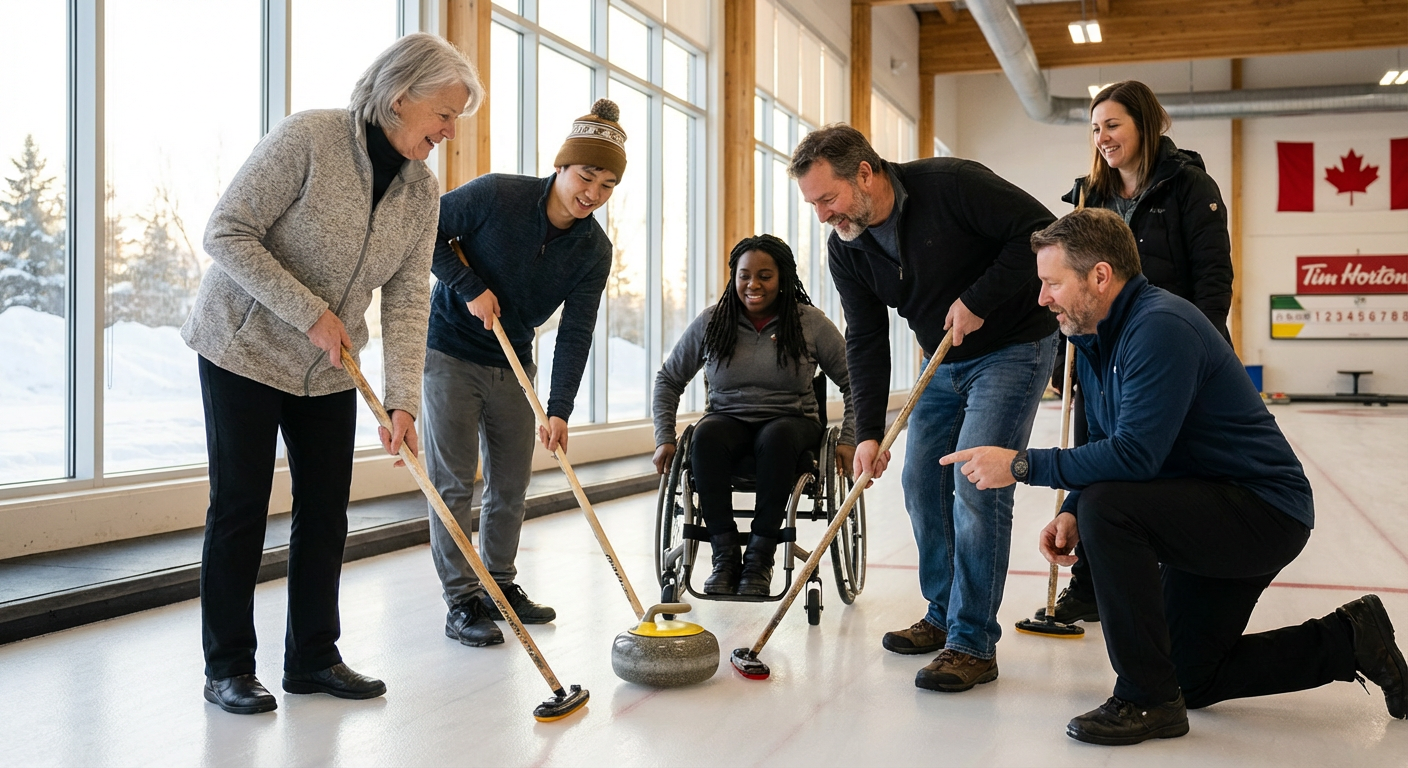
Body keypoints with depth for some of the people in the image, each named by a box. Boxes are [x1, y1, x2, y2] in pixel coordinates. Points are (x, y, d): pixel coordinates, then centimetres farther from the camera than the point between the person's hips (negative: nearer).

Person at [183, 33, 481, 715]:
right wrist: (311, 315, -25)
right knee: (240, 507, 0)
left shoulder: (422, 191, -3)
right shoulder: (308, 138, -20)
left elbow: (406, 299, -8)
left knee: (326, 510, 6)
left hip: (328, 366, 6)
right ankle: (228, 667, 12)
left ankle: (312, 658, 19)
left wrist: (403, 401, -18)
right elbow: (227, 234, -21)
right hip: (245, 347, -5)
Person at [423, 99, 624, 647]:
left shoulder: (593, 251, -8)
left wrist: (559, 410, -18)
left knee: (511, 483, 9)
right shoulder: (496, 196, -19)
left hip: (512, 365, 5)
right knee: (453, 479, -5)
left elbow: (575, 332, -11)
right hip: (450, 352, -5)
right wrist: (469, 287, -20)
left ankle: (500, 584, 26)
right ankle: (461, 602, 2)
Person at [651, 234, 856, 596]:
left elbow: (854, 383, 2)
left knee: (777, 437, -38)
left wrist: (849, 440, -9)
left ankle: (760, 559, -29)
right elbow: (668, 379, 11)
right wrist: (664, 439, 2)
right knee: (706, 435, -34)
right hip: (728, 420, 2)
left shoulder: (811, 323, -2)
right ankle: (725, 555, -26)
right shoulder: (711, 322, 2)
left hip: (791, 421, -1)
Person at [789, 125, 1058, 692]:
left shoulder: (950, 184, -24)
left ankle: (973, 644, -8)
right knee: (921, 482, 6)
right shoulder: (846, 247, -6)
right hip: (945, 363, 7)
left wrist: (979, 299, -25)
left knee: (976, 486, -15)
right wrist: (868, 432, -11)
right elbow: (865, 342, -4)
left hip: (1012, 350, -7)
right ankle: (943, 616, 23)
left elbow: (1041, 231, -22)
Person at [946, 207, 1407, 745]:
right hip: (1209, 511, 10)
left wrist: (1023, 465, -29)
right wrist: (1071, 514, -9)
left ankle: (1148, 701, -19)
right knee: (1189, 680, 17)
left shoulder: (1161, 328, -26)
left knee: (1109, 505, -32)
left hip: (1265, 513, -10)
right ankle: (1347, 641, 30)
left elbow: (1133, 457, -35)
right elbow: (1106, 445, 9)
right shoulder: (1094, 339, 4)